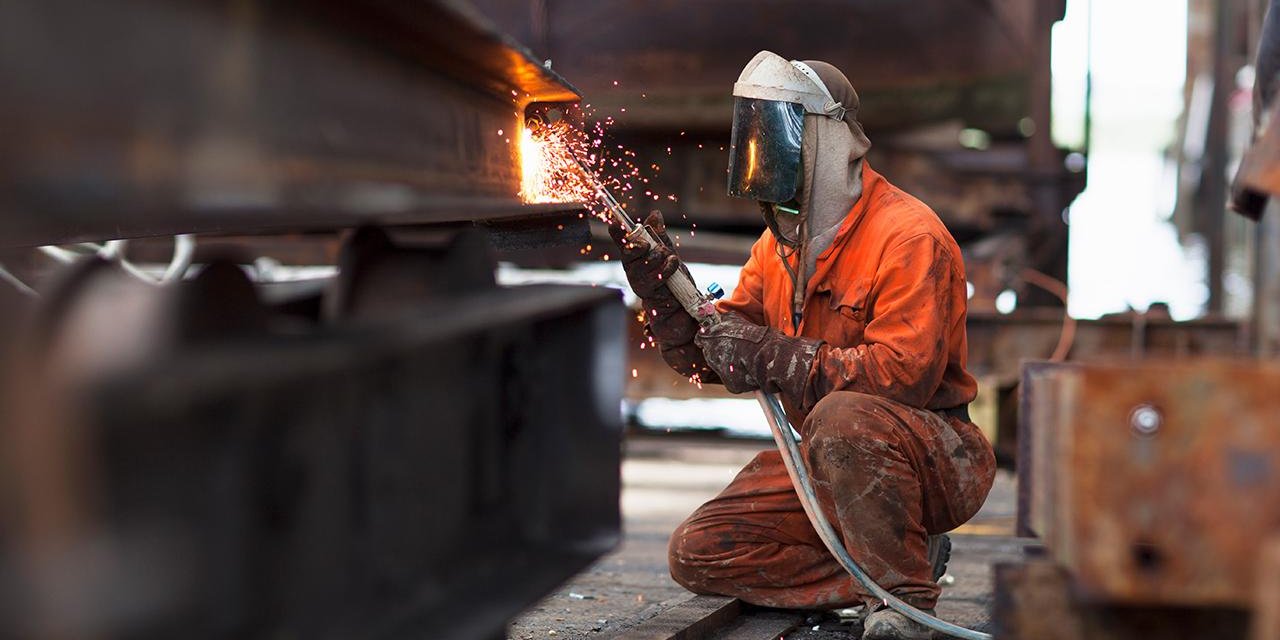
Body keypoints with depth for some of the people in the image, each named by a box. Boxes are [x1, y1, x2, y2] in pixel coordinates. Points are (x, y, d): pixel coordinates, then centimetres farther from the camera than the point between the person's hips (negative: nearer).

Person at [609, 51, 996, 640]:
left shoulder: (908, 237, -19)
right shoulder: (779, 245, 8)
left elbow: (903, 375, -30)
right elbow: (710, 355, 9)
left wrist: (773, 357, -29)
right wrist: (661, 286, -7)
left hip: (933, 456, -8)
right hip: (825, 461, 8)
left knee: (843, 417, -40)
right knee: (697, 555, -2)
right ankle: (884, 568, -1)